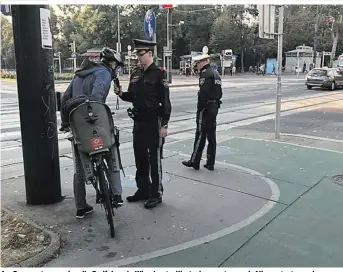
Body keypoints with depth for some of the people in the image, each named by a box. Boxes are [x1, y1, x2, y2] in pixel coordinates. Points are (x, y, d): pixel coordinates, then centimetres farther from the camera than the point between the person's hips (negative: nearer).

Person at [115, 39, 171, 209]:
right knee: (140, 158, 14)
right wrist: (121, 94, -5)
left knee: (154, 159, 2)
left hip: (154, 122, -7)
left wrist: (164, 125, -16)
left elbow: (165, 101, -12)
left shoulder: (159, 74, -9)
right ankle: (143, 190, 27)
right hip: (138, 122, 7)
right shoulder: (135, 73, 10)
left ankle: (156, 194, 14)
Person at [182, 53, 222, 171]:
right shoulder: (215, 74, 16)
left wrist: (199, 110, -17)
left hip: (206, 108, -9)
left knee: (200, 135, -2)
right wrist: (215, 106, 18)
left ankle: (194, 161, 6)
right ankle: (210, 163, 17)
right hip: (214, 107, 9)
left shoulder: (205, 75, -14)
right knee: (211, 136, 11)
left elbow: (203, 94, -22)